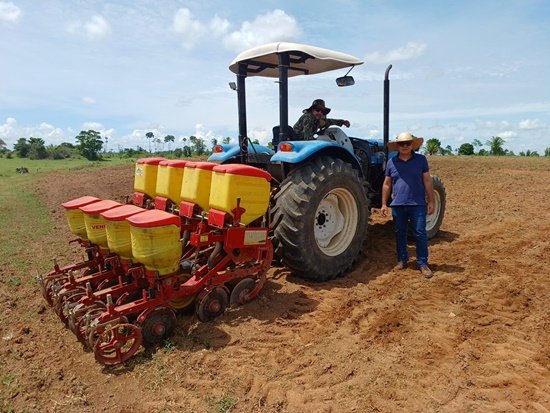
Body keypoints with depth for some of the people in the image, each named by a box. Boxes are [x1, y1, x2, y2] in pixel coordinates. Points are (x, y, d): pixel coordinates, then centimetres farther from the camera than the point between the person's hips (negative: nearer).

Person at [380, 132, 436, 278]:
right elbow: (387, 184, 8)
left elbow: (427, 181, 3)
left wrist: (431, 201, 0)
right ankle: (402, 260, 26)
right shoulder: (391, 162, 6)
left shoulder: (421, 160, 2)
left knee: (420, 233, -1)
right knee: (400, 233, 11)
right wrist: (384, 204, 4)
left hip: (417, 205, -2)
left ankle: (423, 263, 10)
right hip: (397, 205, 2)